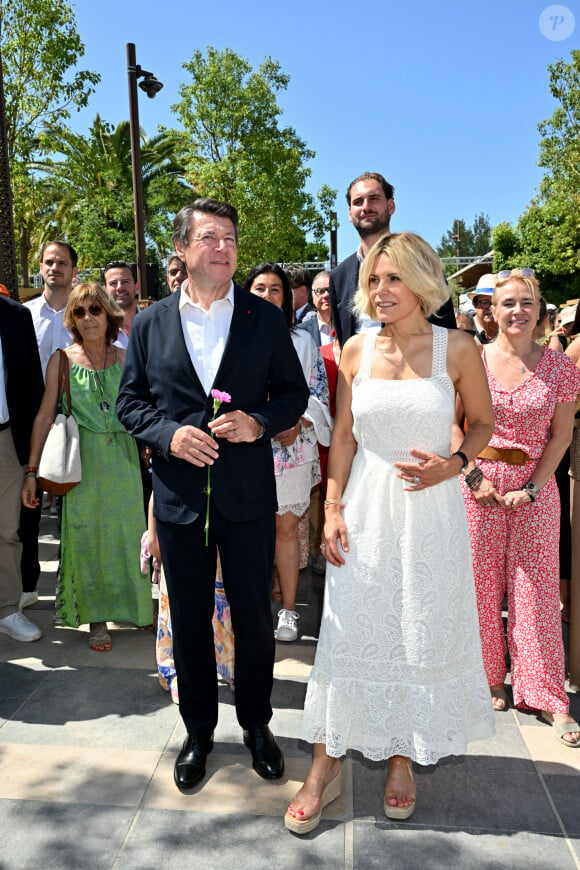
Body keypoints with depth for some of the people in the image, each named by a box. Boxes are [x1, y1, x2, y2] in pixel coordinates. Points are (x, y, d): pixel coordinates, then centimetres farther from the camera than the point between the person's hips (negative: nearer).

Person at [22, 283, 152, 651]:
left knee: (126, 533, 9)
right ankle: (97, 619, 19)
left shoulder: (125, 358, 3)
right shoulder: (62, 360, -1)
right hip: (82, 461, -1)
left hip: (123, 458, 1)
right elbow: (45, 416, 0)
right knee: (85, 535, 4)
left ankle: (132, 607, 29)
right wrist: (32, 472, -2)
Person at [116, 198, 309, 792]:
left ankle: (256, 724, 36)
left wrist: (261, 422, -16)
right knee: (188, 621, 14)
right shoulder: (150, 322, 4)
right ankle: (198, 731, 36)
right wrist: (168, 434, -13)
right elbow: (130, 401, 6)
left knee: (254, 614, 12)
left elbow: (294, 392, 4)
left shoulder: (265, 317, 1)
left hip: (248, 495, -1)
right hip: (179, 494, 1)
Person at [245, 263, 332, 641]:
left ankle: (289, 609, 16)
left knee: (287, 526, 5)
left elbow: (318, 393, 5)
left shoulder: (302, 341, 7)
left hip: (291, 448, 0)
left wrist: (299, 425, -11)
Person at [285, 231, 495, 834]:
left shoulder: (457, 348, -5)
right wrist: (333, 508, -1)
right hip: (366, 510, 1)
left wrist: (454, 463, -12)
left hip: (431, 510, -1)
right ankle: (326, 766, 23)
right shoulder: (356, 350, 1)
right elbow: (343, 436, 5)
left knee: (422, 636, 11)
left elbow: (483, 422, 7)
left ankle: (403, 756, 34)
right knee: (347, 632, 6)